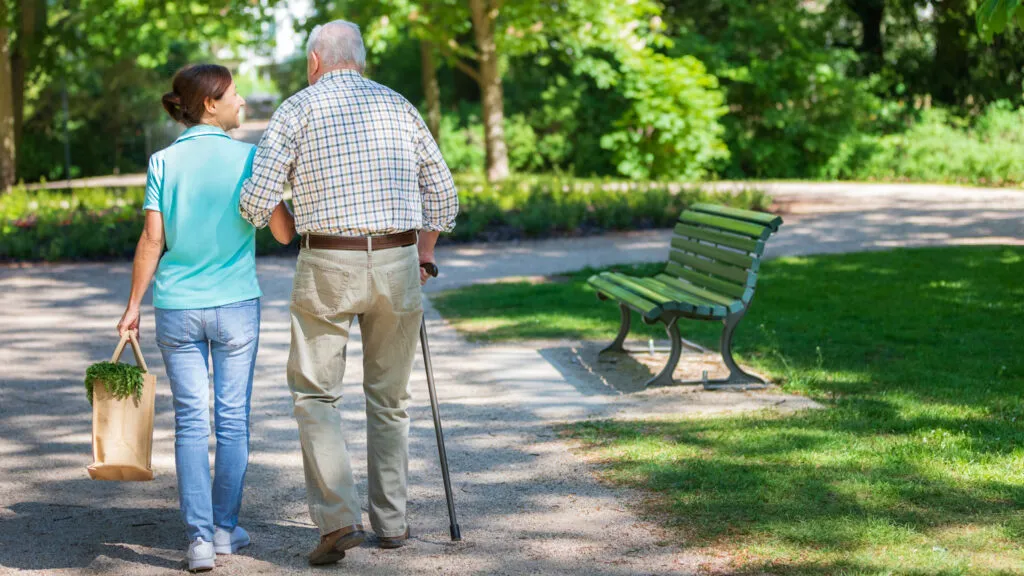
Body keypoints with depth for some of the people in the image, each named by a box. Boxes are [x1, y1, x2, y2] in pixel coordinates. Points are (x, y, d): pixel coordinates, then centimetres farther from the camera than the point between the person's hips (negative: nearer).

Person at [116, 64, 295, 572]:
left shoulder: (163, 162, -1)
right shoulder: (249, 158, -5)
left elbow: (152, 239, -5)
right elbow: (284, 233, -3)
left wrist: (133, 305, 2)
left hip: (177, 307, 1)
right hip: (235, 303, -1)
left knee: (190, 421, 4)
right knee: (232, 417, 10)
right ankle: (225, 528, 19)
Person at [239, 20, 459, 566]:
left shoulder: (299, 108, 0)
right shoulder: (399, 106, 11)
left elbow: (258, 197, -7)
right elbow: (442, 193, 13)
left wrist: (251, 225, 15)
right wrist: (422, 259, 21)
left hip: (327, 265, -3)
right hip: (397, 262, 3)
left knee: (315, 395, 6)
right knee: (388, 397, 15)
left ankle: (337, 518, -7)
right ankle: (391, 521, 18)